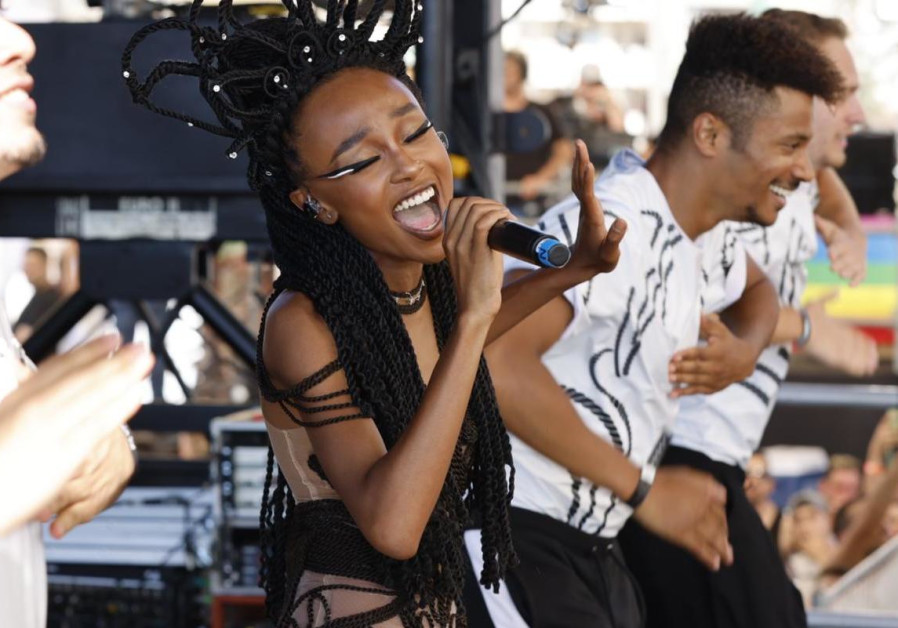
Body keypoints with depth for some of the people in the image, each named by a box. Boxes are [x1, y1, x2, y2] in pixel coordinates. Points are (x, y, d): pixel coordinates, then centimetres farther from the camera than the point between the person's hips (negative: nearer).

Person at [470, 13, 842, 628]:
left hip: (594, 547, 10)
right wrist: (642, 487, -24)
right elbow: (495, 362, -34)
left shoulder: (703, 235, 10)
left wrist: (746, 352, 7)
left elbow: (756, 287, 34)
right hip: (521, 535, -9)